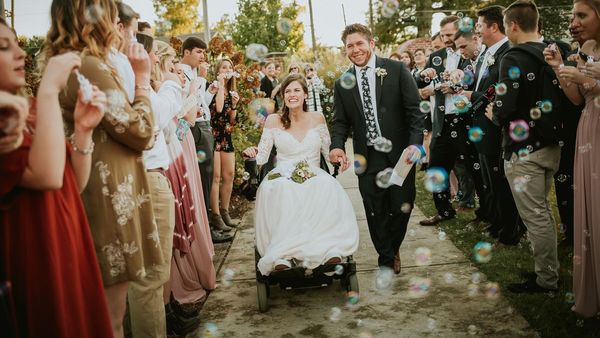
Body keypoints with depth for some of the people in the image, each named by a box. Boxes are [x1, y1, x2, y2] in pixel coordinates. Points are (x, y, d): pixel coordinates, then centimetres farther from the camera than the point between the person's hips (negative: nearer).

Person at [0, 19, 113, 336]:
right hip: (28, 268, -7)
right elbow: (47, 176, -29)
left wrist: (83, 128, -7)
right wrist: (49, 89, -25)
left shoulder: (28, 114, 8)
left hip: (68, 256, 7)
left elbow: (75, 185, 8)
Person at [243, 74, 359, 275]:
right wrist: (252, 153, -15)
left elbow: (328, 151, 14)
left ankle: (328, 248, -40)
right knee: (282, 193, -39)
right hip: (283, 178, -1)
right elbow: (262, 157, 7)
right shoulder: (273, 121, 9)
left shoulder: (317, 118, 12)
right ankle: (281, 256, -42)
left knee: (328, 190, -36)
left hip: (315, 178, 1)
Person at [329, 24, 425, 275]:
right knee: (375, 211, 6)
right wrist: (337, 146, -13)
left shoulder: (397, 70, -2)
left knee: (402, 206, 8)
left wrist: (415, 143, -17)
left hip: (399, 153, -1)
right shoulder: (342, 84, 5)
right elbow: (340, 121, 7)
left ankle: (393, 247, 37)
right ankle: (387, 258, 27)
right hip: (367, 157, 1)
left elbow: (414, 110, -4)